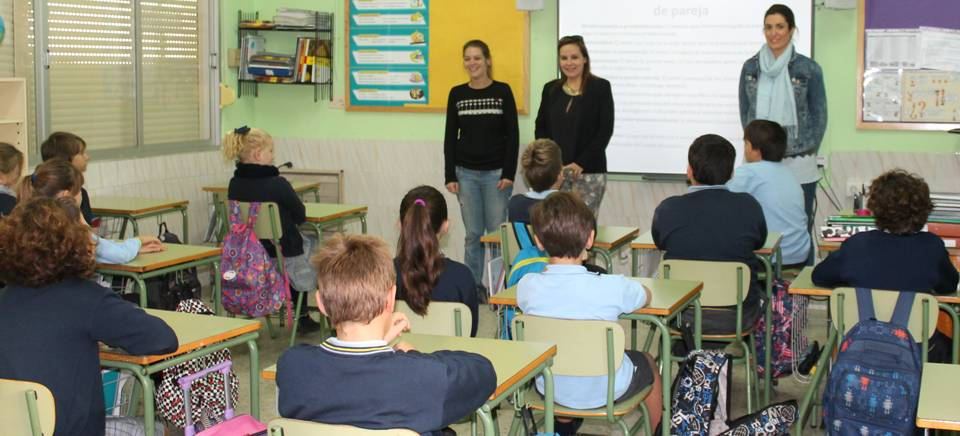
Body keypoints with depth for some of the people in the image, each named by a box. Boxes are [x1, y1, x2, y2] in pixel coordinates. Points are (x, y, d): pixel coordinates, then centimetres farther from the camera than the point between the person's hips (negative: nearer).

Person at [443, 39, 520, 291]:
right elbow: (450, 137, 7)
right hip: (466, 173, 2)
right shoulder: (457, 94, 5)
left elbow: (513, 135, -3)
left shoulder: (502, 91, -2)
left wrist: (509, 174, -10)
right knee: (473, 234, 6)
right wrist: (449, 176, 1)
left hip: (496, 173, -2)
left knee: (497, 231, 0)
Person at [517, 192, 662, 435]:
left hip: (550, 391, 2)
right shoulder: (612, 288, -27)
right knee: (647, 363, 30)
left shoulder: (527, 286, -20)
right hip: (606, 391, -2)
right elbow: (646, 297, -3)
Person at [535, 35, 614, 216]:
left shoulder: (600, 87, -1)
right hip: (555, 171, 3)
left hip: (589, 171, -3)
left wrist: (581, 163, -12)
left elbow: (606, 130, -6)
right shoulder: (550, 89, 11)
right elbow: (541, 127, 13)